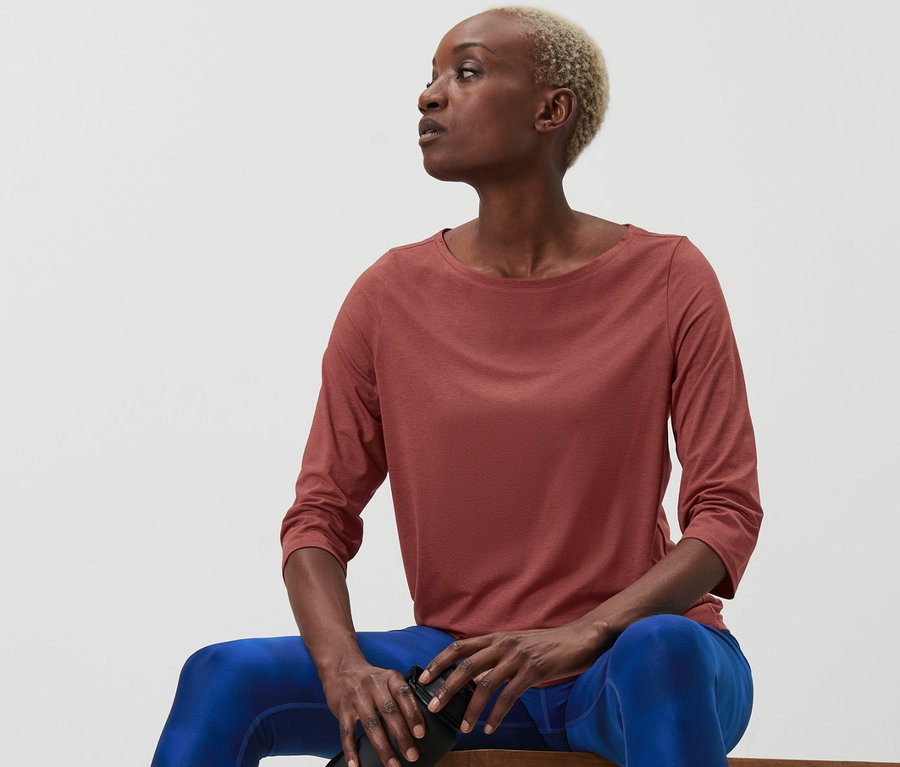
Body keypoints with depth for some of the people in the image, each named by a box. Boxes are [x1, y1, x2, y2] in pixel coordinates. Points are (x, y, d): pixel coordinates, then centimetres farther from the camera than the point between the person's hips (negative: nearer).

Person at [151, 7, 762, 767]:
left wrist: (582, 637, -24)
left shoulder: (668, 282, -3)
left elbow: (728, 513, -8)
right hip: (459, 662, 3)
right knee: (225, 677, -19)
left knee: (663, 651, -39)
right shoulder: (391, 297, 3)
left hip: (624, 655, -3)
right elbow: (320, 516, 1)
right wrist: (344, 668, -20)